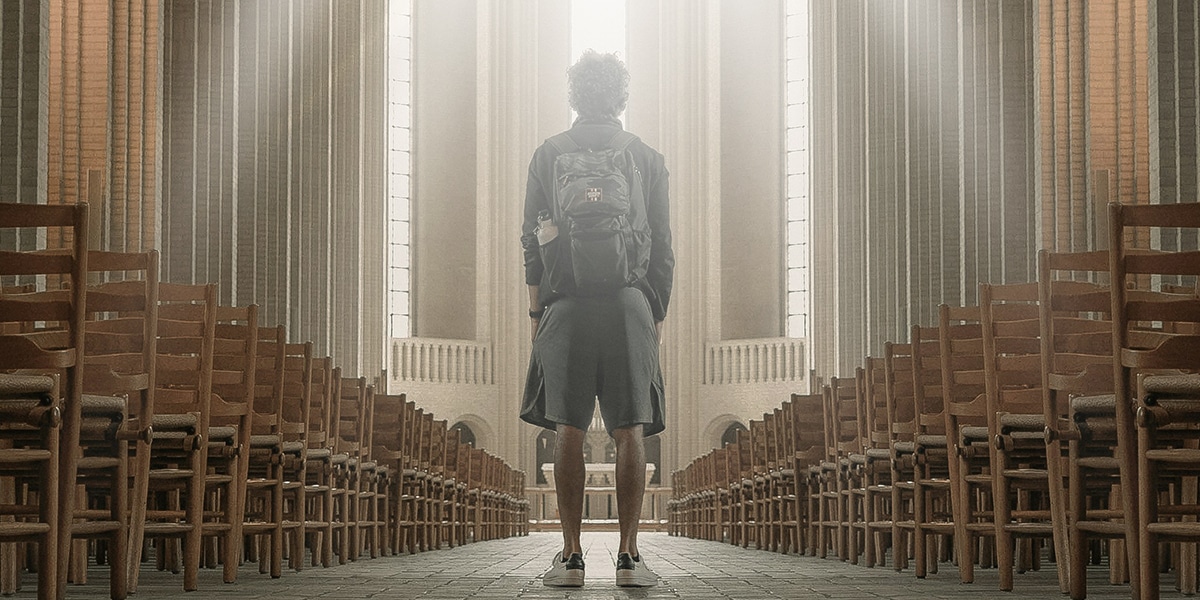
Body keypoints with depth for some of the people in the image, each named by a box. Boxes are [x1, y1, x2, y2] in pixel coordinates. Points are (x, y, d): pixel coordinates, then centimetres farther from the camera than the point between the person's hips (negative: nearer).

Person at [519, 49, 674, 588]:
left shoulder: (548, 154, 9)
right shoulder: (648, 159, 10)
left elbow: (533, 239, 5)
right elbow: (662, 249, 9)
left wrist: (535, 307, 11)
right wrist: (657, 316, 14)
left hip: (566, 304, 0)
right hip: (630, 303, 0)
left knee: (569, 431, 1)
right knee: (629, 432, 0)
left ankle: (571, 556, -1)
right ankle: (629, 557, -3)